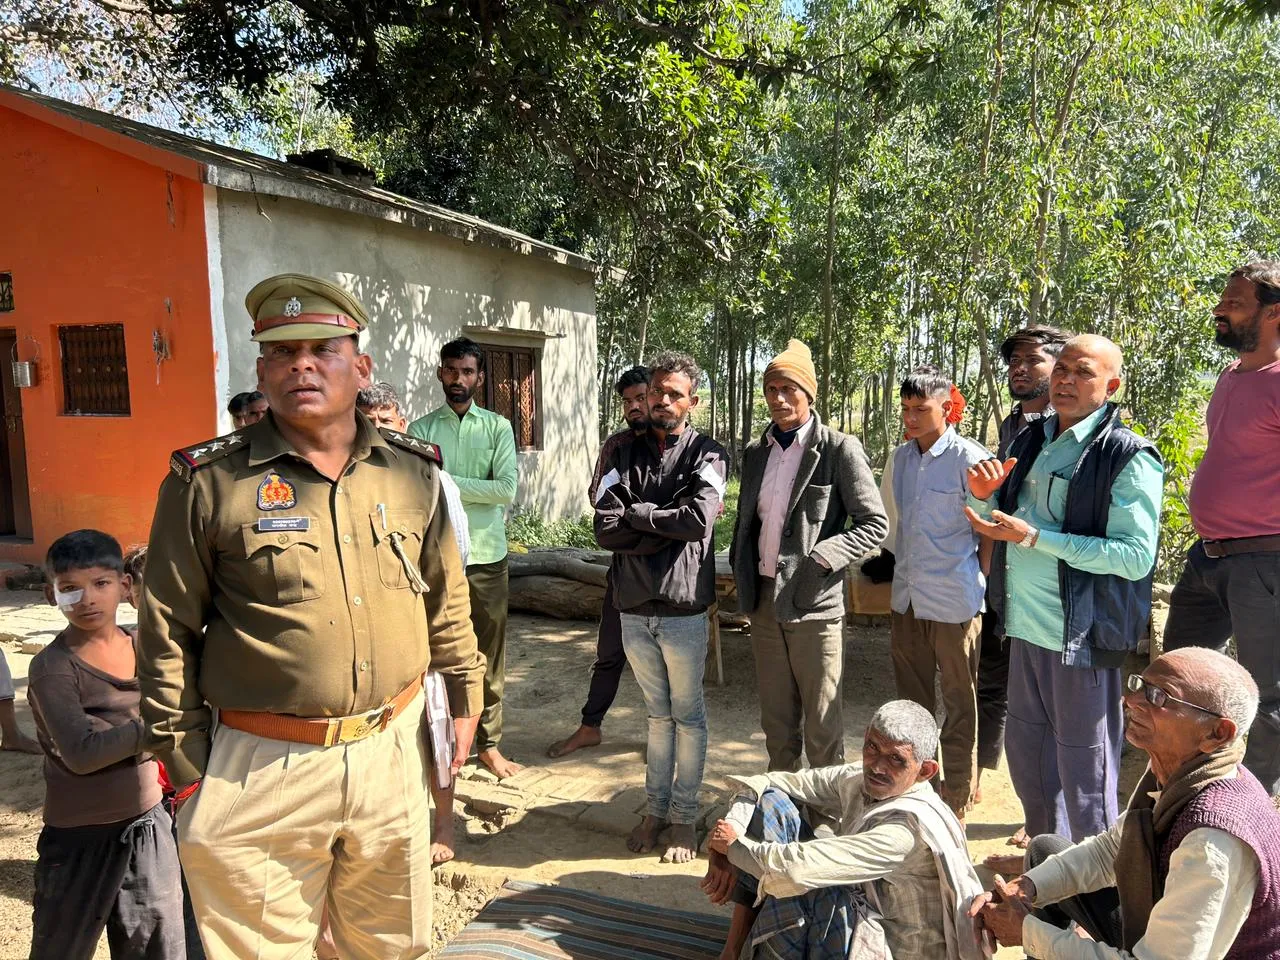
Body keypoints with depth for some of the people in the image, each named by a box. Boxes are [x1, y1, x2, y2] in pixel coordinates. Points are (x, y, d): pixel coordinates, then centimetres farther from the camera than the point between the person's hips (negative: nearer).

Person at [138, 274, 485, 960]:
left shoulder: (414, 473, 1)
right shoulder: (207, 483, -8)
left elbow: (445, 599, 12)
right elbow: (168, 632, -2)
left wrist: (464, 689, 15)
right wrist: (184, 762, 0)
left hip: (392, 751, 3)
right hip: (264, 769, -3)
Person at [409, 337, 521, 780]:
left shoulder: (498, 427, 4)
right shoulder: (421, 429, 3)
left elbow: (507, 489, -8)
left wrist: (450, 484, -11)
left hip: (487, 556, 1)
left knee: (489, 653, 9)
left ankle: (488, 743, 21)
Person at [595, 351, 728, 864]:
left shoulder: (706, 454, -4)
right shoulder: (625, 454, 5)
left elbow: (699, 517, -21)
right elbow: (605, 528, -6)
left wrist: (636, 514, -10)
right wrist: (667, 526, -14)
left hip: (683, 607, -3)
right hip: (635, 607, 3)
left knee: (687, 715, 11)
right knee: (658, 713, 18)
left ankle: (684, 817, 25)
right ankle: (656, 809, 31)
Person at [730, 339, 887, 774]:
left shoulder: (839, 449, -7)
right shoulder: (756, 452, 11)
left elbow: (875, 523, -8)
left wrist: (822, 558, -19)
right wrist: (741, 569, 8)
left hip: (814, 605, -5)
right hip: (764, 600, 6)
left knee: (821, 723, 6)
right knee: (776, 719, 17)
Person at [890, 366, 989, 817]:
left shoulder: (969, 459, -12)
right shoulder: (901, 457, 9)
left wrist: (981, 592, -7)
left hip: (954, 602, -7)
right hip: (906, 599, 7)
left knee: (960, 708, 7)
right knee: (911, 704, 17)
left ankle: (955, 809, 21)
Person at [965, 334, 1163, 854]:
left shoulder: (1130, 457, -13)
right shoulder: (1029, 443, 9)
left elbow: (1136, 555, -20)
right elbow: (1000, 524, 21)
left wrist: (1032, 537, -23)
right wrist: (984, 497, -3)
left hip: (1083, 634, -7)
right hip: (1027, 626, 7)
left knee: (1084, 772, 6)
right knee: (1025, 753, 19)